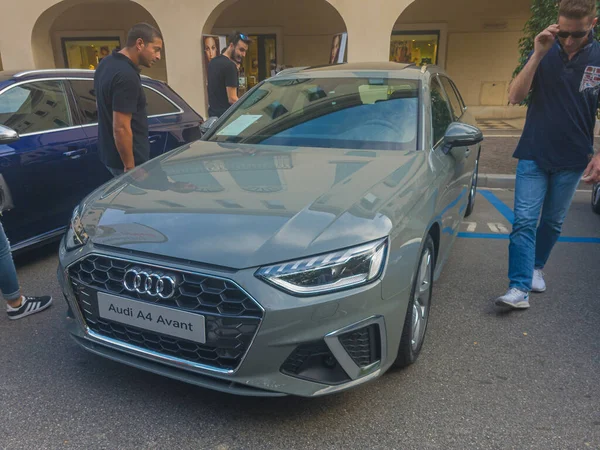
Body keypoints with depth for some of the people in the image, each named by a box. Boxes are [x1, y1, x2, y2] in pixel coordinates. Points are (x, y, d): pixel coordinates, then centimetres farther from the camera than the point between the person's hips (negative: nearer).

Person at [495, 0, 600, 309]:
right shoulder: (544, 54, -2)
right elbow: (515, 97, -11)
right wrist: (537, 55, -20)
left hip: (572, 159, 1)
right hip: (533, 155, -1)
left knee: (553, 222, 14)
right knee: (524, 221, -8)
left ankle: (536, 267, 35)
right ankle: (520, 287, -6)